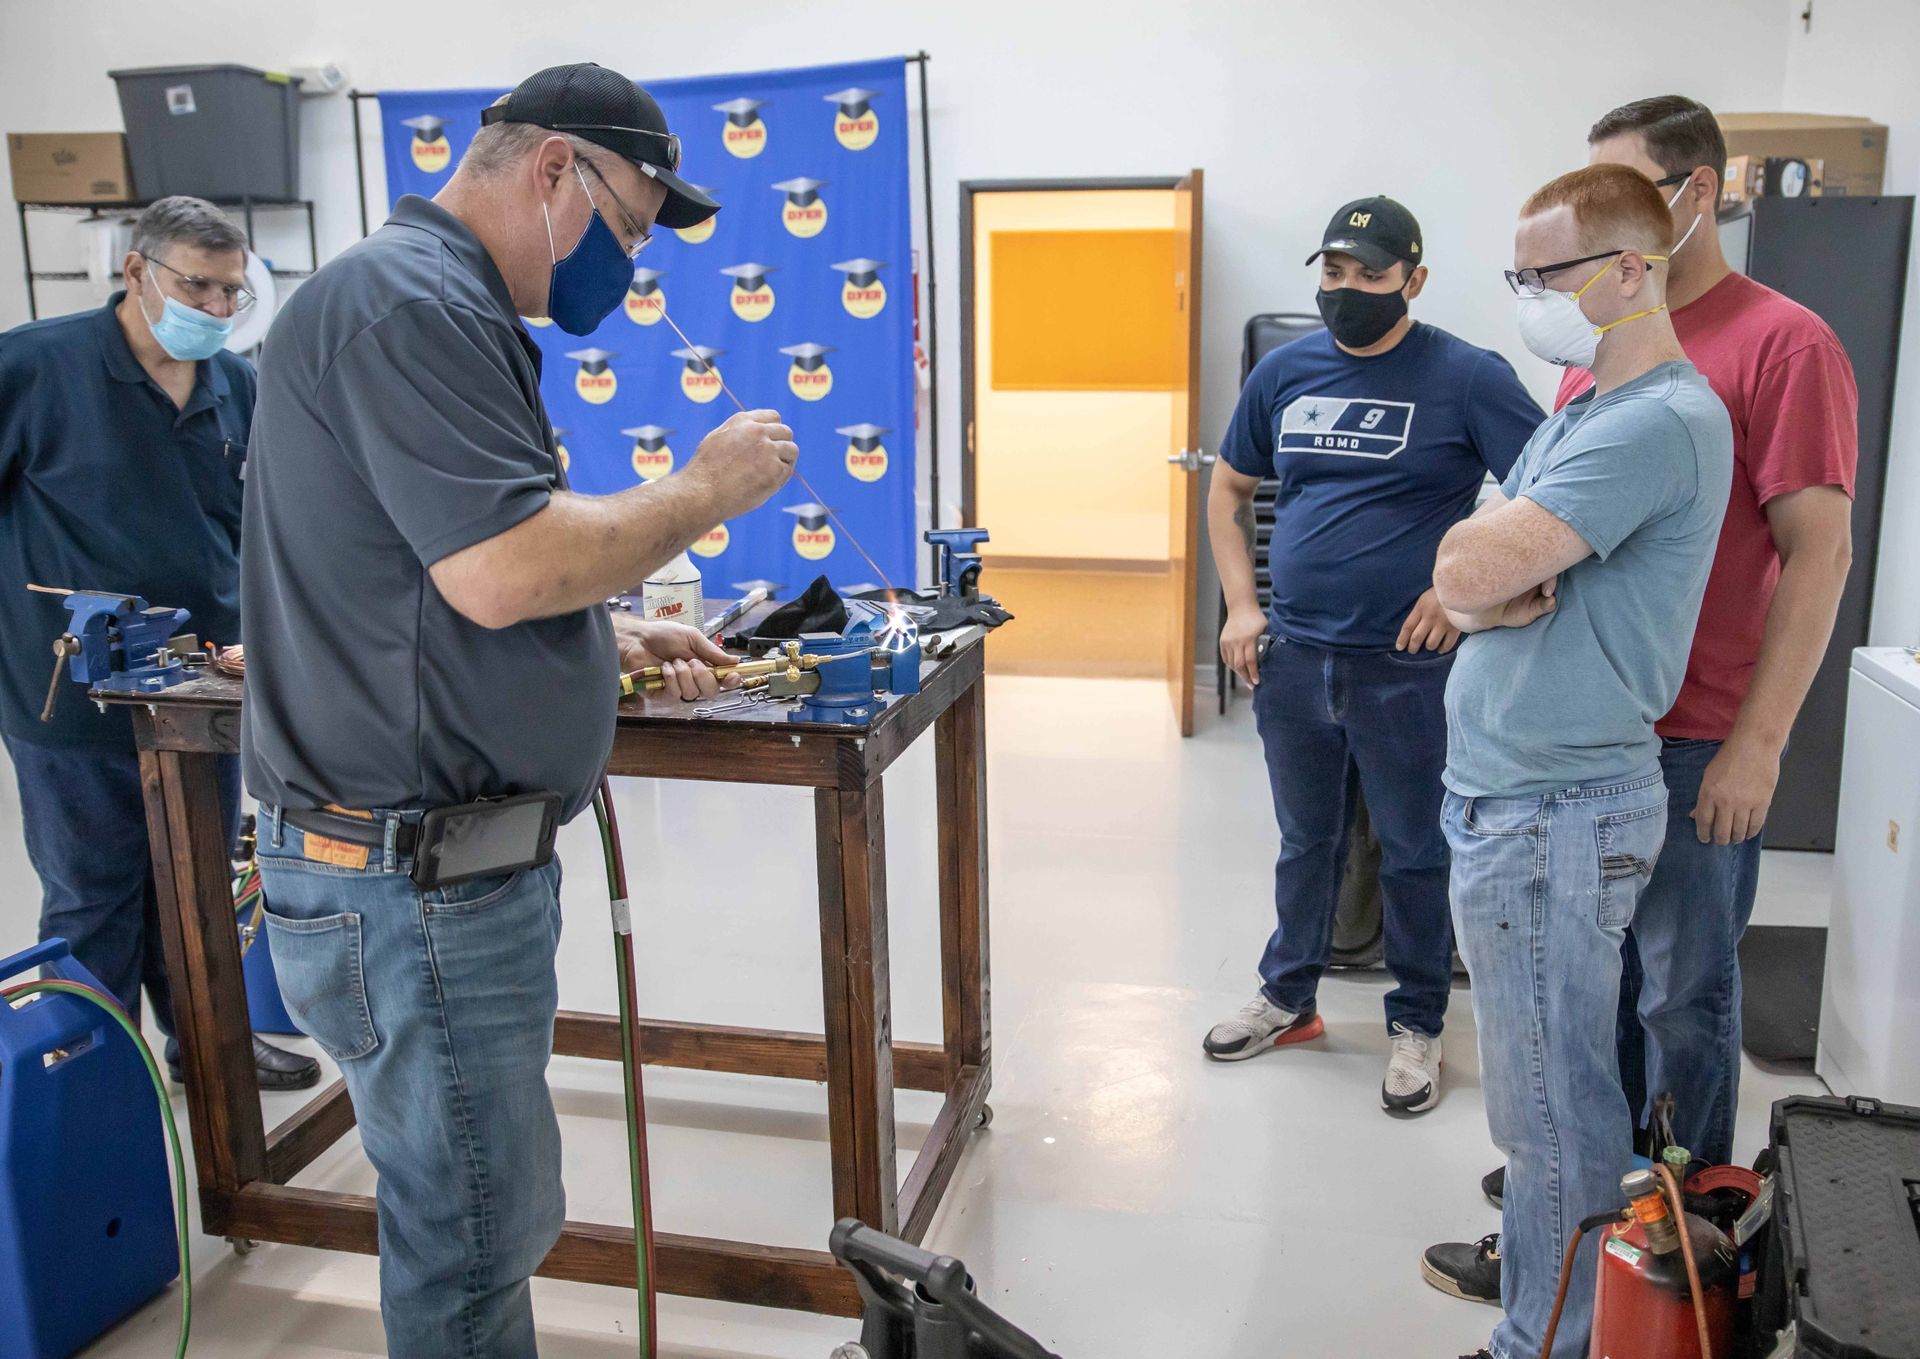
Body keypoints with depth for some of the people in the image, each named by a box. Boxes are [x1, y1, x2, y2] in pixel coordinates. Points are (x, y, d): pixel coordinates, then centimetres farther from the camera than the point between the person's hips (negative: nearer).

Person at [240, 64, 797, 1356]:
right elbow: (505, 570, -27)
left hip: (465, 853, 11)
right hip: (412, 878, -11)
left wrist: (617, 639, 15)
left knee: (483, 1218, 23)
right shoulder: (409, 303, -17)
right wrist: (701, 493, -13)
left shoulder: (444, 306, 18)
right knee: (474, 1248, 4)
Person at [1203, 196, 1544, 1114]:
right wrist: (1241, 605, 5)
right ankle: (1288, 997, 36)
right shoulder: (1284, 372, 6)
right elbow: (1229, 489, 15)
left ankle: (1416, 1027, 26)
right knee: (1304, 842, 19)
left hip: (1408, 665, -4)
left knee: (1415, 855, 9)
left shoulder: (1466, 377, -8)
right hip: (1293, 658, 4)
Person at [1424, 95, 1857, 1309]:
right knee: (1600, 967, 18)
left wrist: (1758, 743, -18)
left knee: (1683, 991, 6)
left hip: (1699, 742, -7)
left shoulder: (1784, 345, -11)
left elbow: (1818, 552, -14)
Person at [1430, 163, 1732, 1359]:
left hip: (1555, 812, -10)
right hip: (1518, 796, 10)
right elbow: (1459, 575, 10)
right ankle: (1534, 1263, 37)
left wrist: (1494, 554, -5)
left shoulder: (1659, 423, -18)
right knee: (1556, 1090, 22)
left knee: (1556, 1106, 2)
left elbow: (1472, 569, -25)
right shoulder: (1584, 412, 15)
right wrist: (1507, 575, -9)